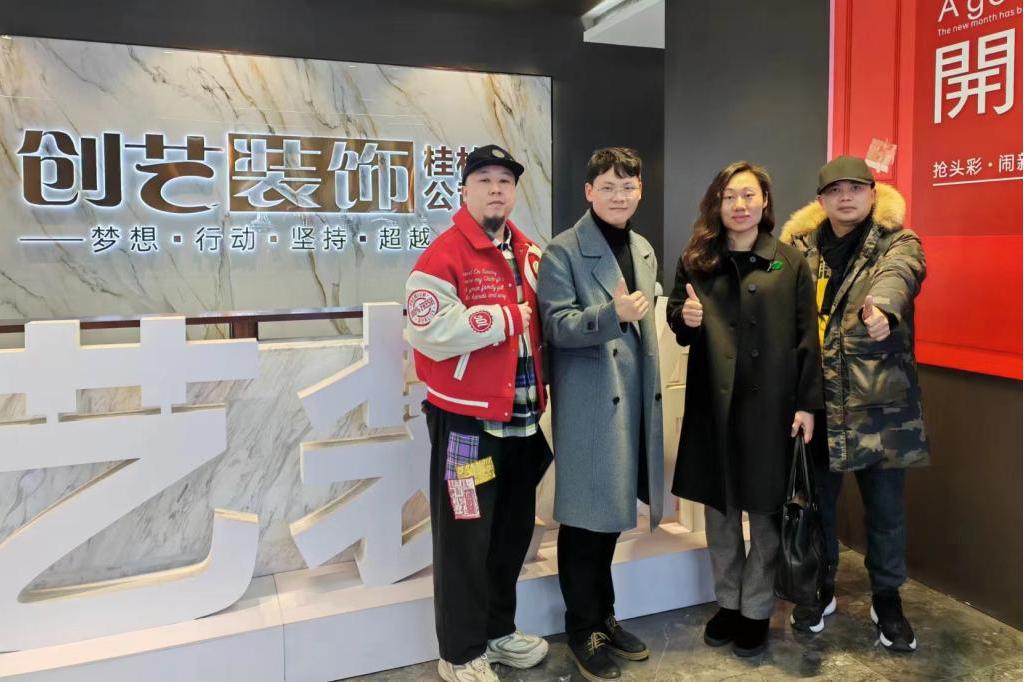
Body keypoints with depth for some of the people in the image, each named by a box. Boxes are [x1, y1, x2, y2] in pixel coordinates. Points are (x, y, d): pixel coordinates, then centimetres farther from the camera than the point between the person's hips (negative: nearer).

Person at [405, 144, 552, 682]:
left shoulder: (530, 254, 10)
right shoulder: (442, 256, -13)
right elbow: (430, 332, -24)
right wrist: (506, 318, -18)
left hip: (521, 416, 8)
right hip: (466, 419, -7)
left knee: (514, 528, 18)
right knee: (465, 535, 3)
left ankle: (498, 629, 38)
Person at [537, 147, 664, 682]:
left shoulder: (644, 250, 13)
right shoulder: (563, 251, -9)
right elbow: (556, 325, -17)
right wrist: (611, 313, -30)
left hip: (634, 397, 7)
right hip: (588, 402, -7)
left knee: (611, 514, 17)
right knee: (585, 517, 3)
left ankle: (604, 616, 32)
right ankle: (583, 629, 20)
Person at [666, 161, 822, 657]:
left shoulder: (790, 262, 1)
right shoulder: (696, 261, 6)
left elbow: (807, 338, -1)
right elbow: (677, 321, 12)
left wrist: (807, 403, -6)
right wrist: (685, 318, -12)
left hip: (771, 403, -2)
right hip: (713, 402, 2)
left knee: (765, 510, 8)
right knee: (719, 508, 12)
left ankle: (756, 610, 25)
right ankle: (727, 602, 29)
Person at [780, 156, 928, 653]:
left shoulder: (897, 242, -2)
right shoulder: (799, 247, 6)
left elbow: (899, 275, -26)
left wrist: (881, 307, -50)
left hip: (880, 403, -2)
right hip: (816, 401, 2)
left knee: (885, 509, 11)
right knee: (816, 503, 13)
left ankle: (887, 598, 34)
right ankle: (820, 589, 35)